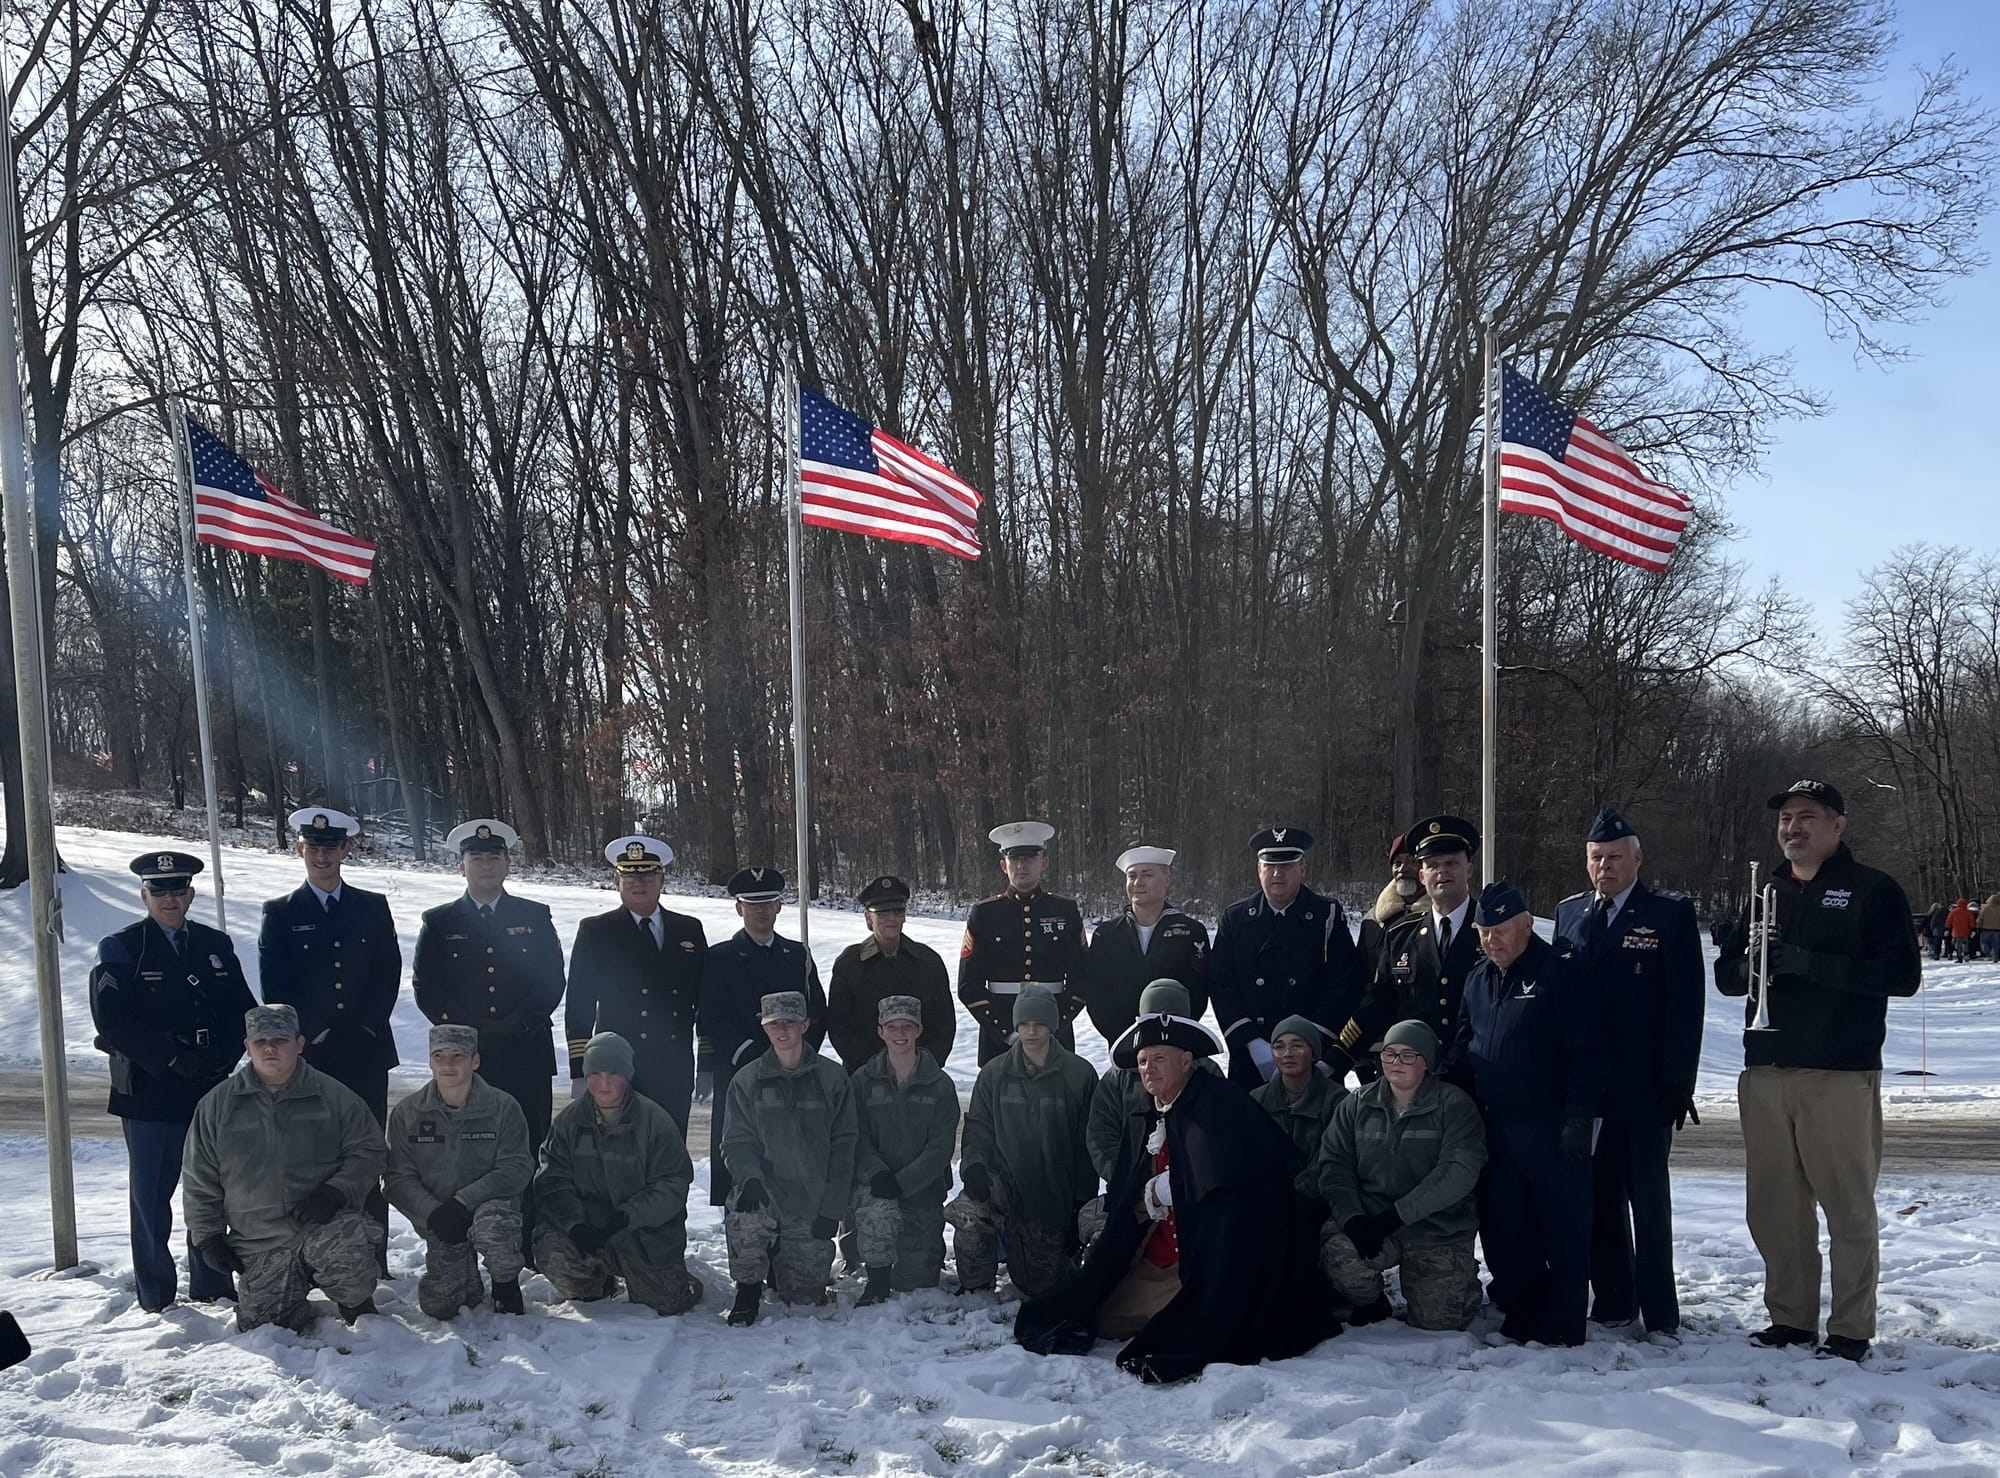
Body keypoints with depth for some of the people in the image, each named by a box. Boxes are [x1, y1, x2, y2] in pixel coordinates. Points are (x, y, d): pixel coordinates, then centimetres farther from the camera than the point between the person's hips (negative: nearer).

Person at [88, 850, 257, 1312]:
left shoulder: (216, 945, 9)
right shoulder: (120, 949, -3)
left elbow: (243, 1011, 8)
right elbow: (112, 1021, -13)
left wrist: (223, 1057, -10)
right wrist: (173, 1058, -18)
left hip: (210, 1091, 4)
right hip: (148, 1092, -4)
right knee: (151, 1195, 5)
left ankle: (211, 1283, 24)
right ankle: (155, 1295, 16)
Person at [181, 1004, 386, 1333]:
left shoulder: (333, 1095, 1)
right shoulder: (217, 1104, 5)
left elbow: (368, 1151, 3)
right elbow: (198, 1179, 11)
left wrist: (335, 1193, -14)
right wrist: (208, 1236, 5)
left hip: (326, 1225, -2)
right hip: (259, 1251, 3)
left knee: (348, 1249, -35)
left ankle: (357, 1306, -1)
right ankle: (298, 1302, 31)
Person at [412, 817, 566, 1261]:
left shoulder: (535, 918, 11)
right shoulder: (438, 923, 11)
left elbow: (552, 983, 6)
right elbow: (425, 988, 5)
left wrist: (514, 1027, -8)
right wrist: (470, 1031, -7)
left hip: (525, 1057, 0)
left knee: (527, 1156, -2)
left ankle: (528, 1249, 3)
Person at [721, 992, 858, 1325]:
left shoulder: (832, 1078, 1)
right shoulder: (747, 1080, 3)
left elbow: (844, 1146, 1)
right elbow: (737, 1142, 0)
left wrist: (832, 1207, -7)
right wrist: (750, 1177, -22)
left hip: (813, 1203, 1)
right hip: (766, 1191, 0)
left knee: (805, 1297, 1)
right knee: (743, 1213, -36)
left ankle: (780, 1264, 37)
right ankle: (748, 1287, -8)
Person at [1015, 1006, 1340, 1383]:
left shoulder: (1219, 1103, -11)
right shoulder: (1141, 1121, 12)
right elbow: (1120, 1205, 16)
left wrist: (1161, 1190, -12)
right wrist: (1148, 1201, -6)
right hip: (1155, 1262, 8)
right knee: (1103, 1319, 6)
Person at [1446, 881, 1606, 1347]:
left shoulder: (1560, 971, -9)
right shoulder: (1479, 980, 12)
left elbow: (1587, 1051, -12)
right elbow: (1462, 1048, 19)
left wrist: (1578, 1116, -16)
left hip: (1551, 1127, -7)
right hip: (1495, 1126, 7)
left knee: (1562, 1225, 1)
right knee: (1504, 1226, 11)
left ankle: (1563, 1322, 9)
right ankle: (1520, 1312, 23)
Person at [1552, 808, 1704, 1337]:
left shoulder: (1670, 915, -4)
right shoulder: (1569, 912, 10)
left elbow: (1685, 1003, -7)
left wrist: (1678, 1081, -12)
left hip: (1644, 1086, -4)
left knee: (1648, 1196, 3)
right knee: (1598, 1195, 10)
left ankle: (1659, 1309, 12)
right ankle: (1612, 1300, 21)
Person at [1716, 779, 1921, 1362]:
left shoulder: (1874, 891, 1)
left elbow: (1903, 974, -11)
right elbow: (1724, 975, 16)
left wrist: (1809, 963, -19)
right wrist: (1749, 962, -8)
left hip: (1842, 1073, -5)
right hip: (1765, 1072, 5)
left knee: (1849, 1204, -1)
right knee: (1773, 1204, 7)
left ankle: (1851, 1328, 9)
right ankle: (1790, 1315, 19)